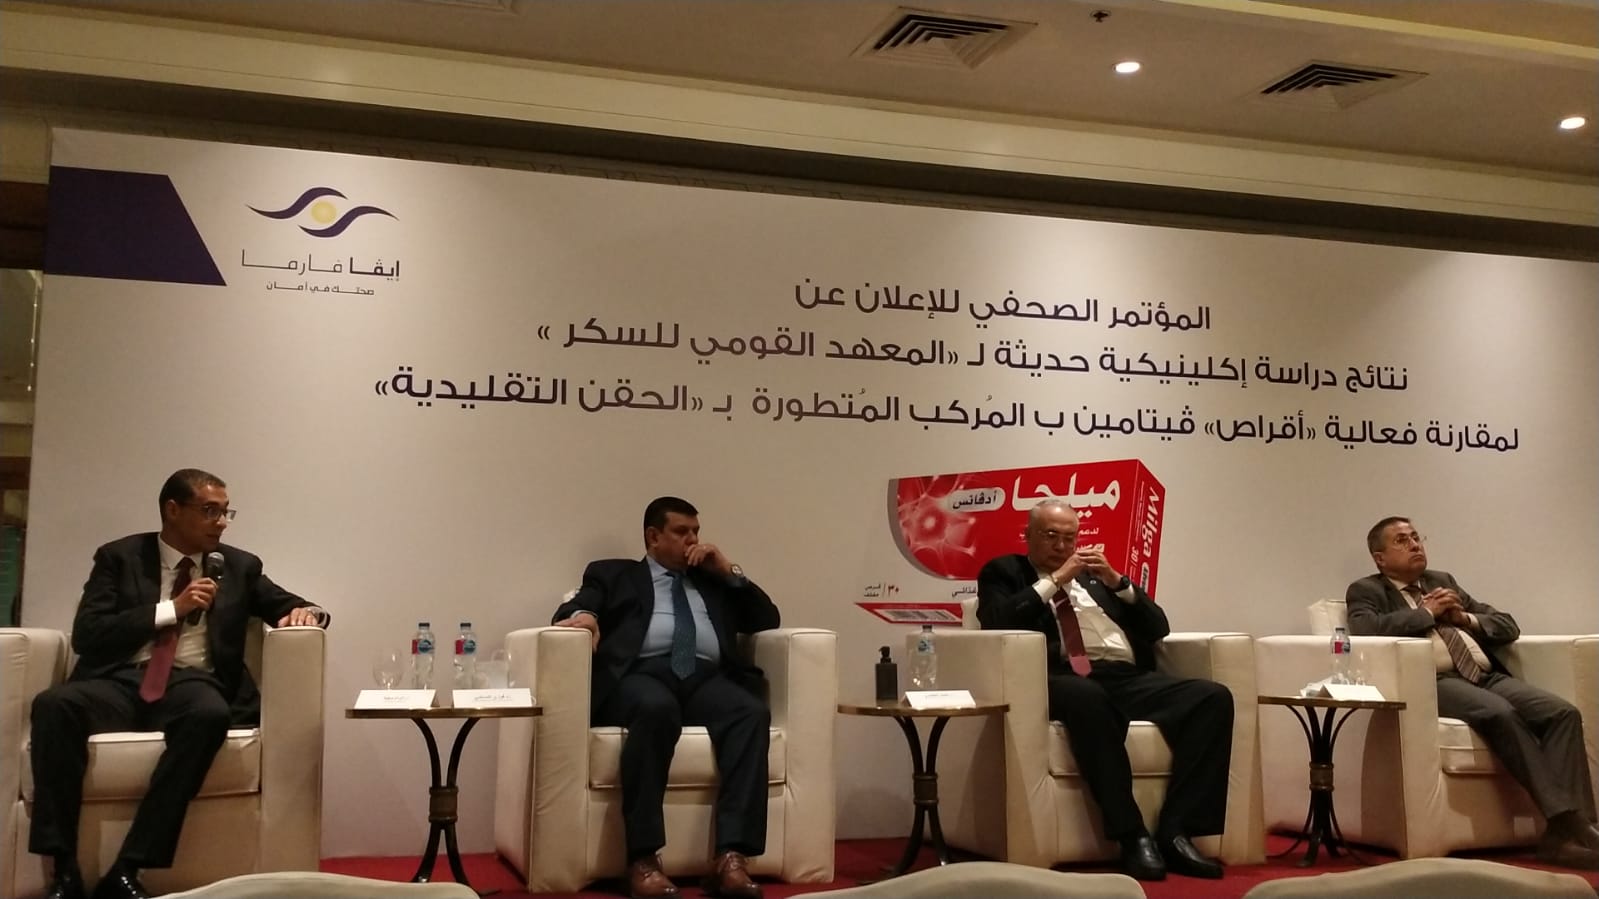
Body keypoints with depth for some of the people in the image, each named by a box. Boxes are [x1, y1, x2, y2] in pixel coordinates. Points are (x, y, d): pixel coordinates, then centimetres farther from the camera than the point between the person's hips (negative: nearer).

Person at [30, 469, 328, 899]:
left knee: (211, 713, -37)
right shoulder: (118, 557, 11)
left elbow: (296, 608, 19)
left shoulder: (239, 566, 17)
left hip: (193, 683, 0)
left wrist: (306, 613, -6)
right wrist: (171, 609, -7)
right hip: (121, 680, 0)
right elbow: (86, 636, 0)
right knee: (53, 703, -33)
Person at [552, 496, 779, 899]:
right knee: (656, 708, -39)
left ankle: (731, 858, -37)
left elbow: (767, 620, 27)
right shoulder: (612, 574, 25)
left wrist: (730, 572, 17)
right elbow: (570, 610, 10)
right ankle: (642, 860, -38)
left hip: (707, 678, 3)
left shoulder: (713, 581, 33)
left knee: (752, 712, -30)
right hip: (641, 674, -3)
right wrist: (583, 614, -15)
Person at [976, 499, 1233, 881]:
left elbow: (1157, 629, 20)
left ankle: (1175, 830, -22)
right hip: (1065, 682, -5)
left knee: (1214, 697, -20)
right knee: (1086, 698, -41)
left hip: (1129, 679, 5)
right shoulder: (1003, 572, 17)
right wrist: (1054, 580, -2)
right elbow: (997, 623, -5)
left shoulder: (1095, 573, 28)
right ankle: (1132, 836, -33)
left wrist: (1117, 582, 6)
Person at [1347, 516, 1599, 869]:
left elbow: (1508, 627, 26)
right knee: (1501, 713, -35)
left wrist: (1465, 618, 6)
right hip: (1434, 683, -6)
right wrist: (1426, 612, -3)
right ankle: (1567, 820, -32)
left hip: (1488, 677, 6)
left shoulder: (1443, 581, 27)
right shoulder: (1365, 591, 11)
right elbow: (1366, 630, -14)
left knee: (1563, 712, -21)